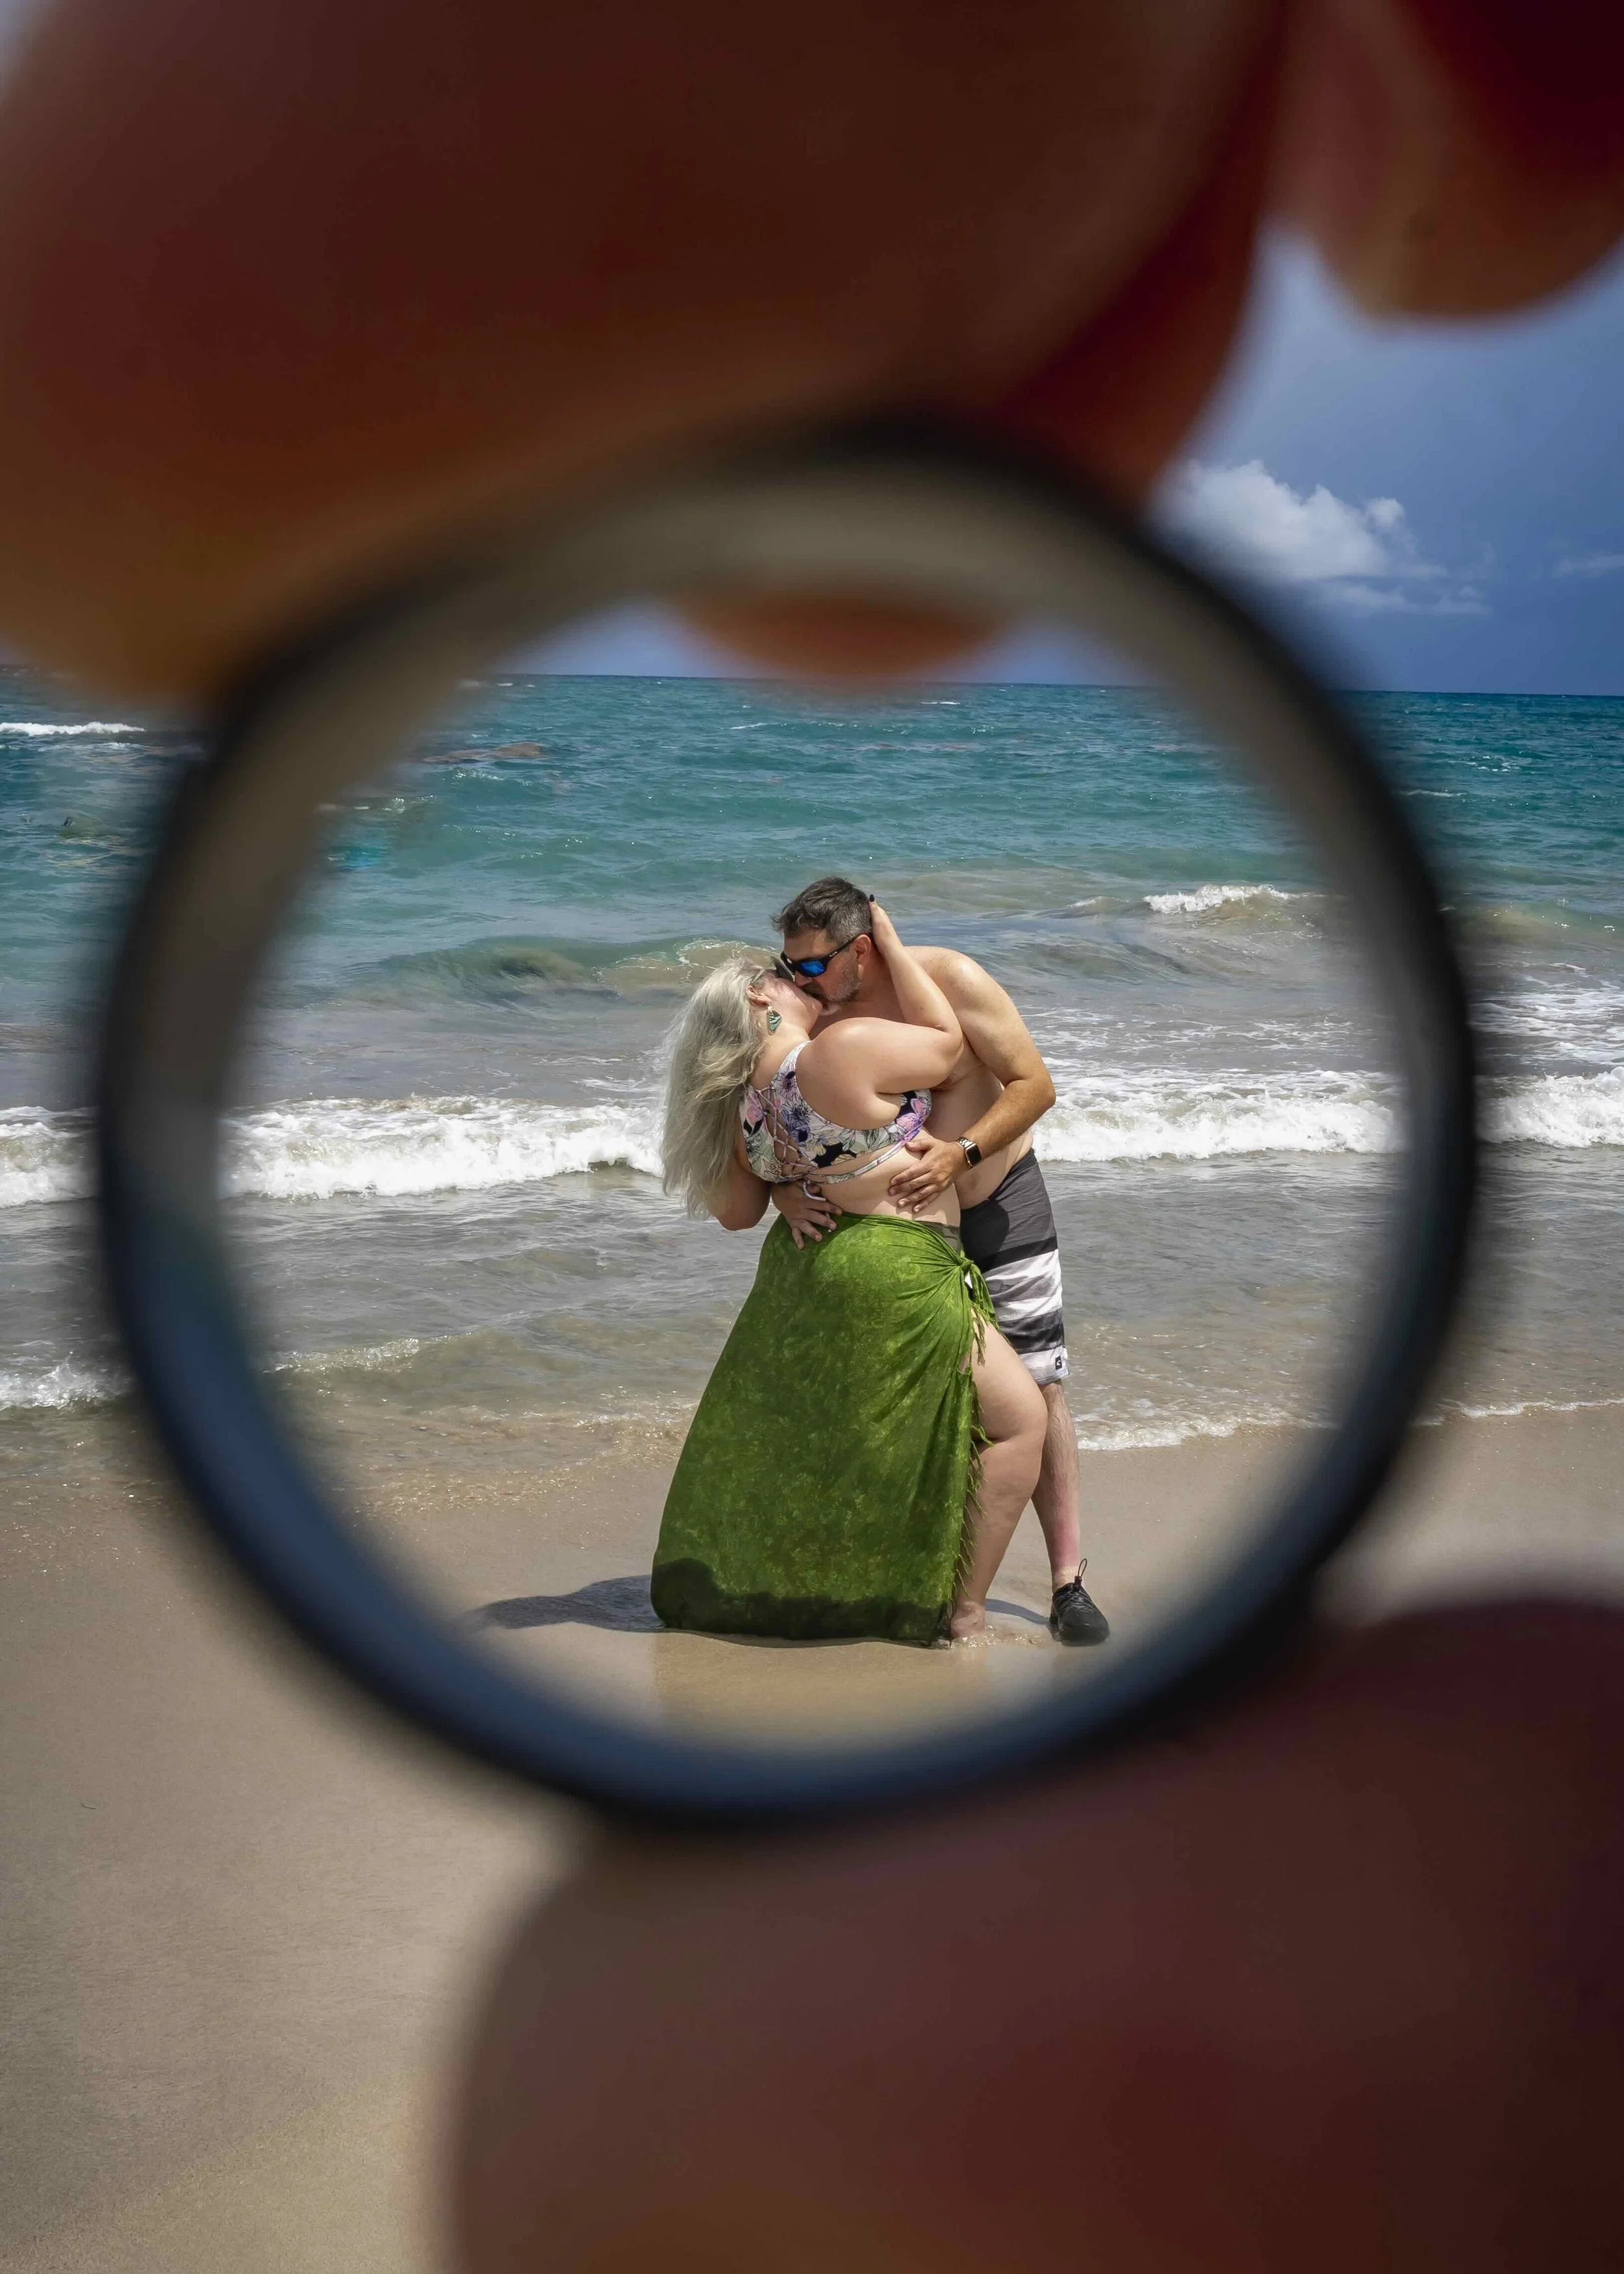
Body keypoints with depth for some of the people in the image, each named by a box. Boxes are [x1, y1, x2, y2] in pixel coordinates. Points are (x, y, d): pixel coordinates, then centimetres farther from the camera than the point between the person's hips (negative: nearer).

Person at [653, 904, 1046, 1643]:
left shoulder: (748, 1105, 3)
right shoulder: (847, 1049, -20)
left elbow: (735, 1212, 13)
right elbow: (946, 1042, -4)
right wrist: (890, 943, 1)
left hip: (805, 1272, 8)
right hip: (893, 1283, -8)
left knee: (786, 1438, 25)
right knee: (1019, 1421, 2)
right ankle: (966, 1617, 0)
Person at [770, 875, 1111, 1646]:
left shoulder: (950, 980, -21)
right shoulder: (817, 1021, -11)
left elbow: (1035, 1085, -19)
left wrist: (960, 1153, -32)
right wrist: (786, 1191, -27)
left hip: (998, 1205, -3)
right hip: (898, 1225, 3)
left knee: (1035, 1387, -5)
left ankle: (1068, 1581, 1)